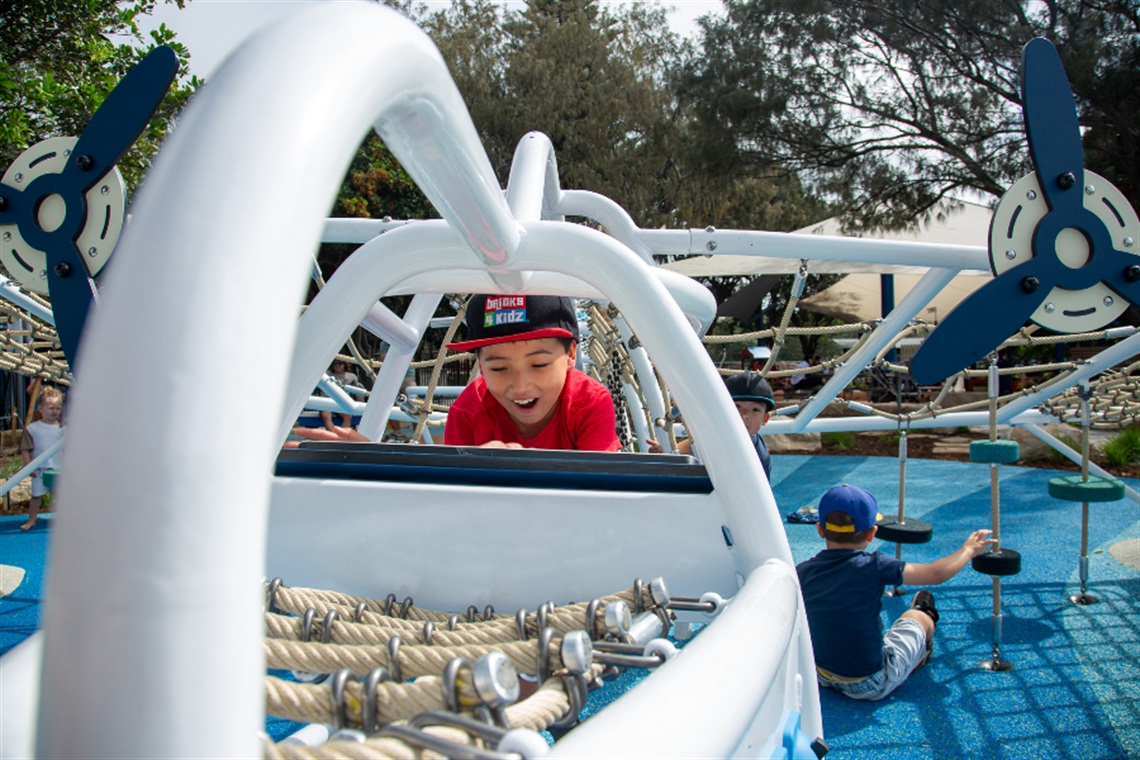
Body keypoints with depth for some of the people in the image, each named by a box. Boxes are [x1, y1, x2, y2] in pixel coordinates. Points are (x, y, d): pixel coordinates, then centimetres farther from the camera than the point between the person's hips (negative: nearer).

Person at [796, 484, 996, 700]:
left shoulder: (801, 572, -12)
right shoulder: (874, 567, -21)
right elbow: (936, 573, -9)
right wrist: (968, 550, 10)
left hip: (819, 676, 4)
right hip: (872, 686, -3)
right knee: (917, 618, 21)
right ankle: (921, 653, 54)